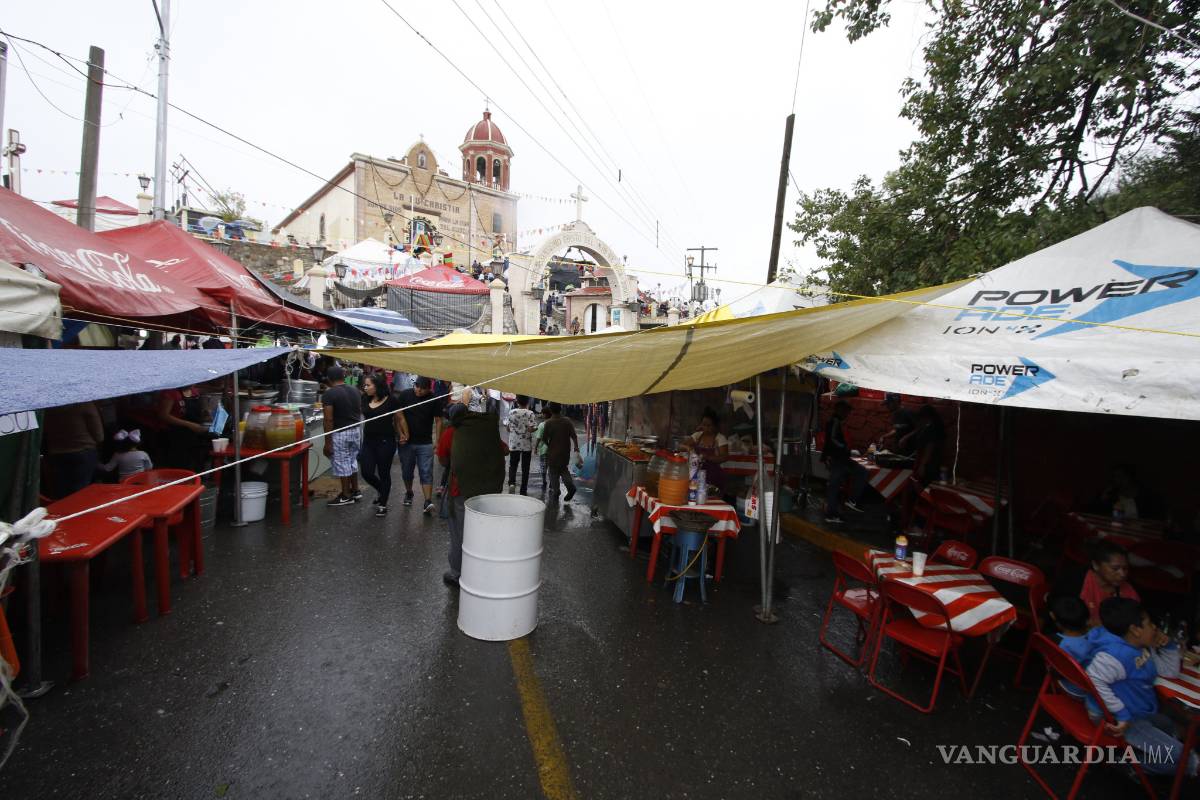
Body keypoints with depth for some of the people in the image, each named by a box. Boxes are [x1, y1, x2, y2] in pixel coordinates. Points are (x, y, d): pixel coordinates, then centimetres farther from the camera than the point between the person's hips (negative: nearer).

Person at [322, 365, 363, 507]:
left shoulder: (329, 394, -14)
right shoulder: (354, 390, 4)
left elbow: (329, 420, -17)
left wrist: (327, 442, -13)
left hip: (340, 433, -6)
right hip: (356, 430, 6)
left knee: (342, 464, 4)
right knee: (352, 461, 19)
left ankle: (346, 496, 13)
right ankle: (355, 491, 27)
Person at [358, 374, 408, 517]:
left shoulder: (391, 401, -9)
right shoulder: (365, 400, 3)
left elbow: (400, 419, -2)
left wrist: (404, 435, -7)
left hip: (386, 442, -4)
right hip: (368, 441, 4)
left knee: (384, 473, 6)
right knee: (366, 473, 2)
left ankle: (383, 505, 21)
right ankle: (382, 490, 34)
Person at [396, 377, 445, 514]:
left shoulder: (434, 399, -6)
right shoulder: (405, 395, -4)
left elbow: (438, 421, -2)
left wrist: (437, 441, -6)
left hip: (425, 443, -2)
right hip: (406, 442, 2)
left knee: (426, 473, -7)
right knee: (406, 471, 15)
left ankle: (428, 502, -11)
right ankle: (408, 493, 39)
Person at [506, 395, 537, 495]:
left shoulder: (511, 412, 0)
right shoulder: (530, 413, -9)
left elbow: (508, 428, 5)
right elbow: (530, 429, -17)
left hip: (514, 444, 2)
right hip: (527, 445, -2)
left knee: (512, 465, 13)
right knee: (525, 468, 8)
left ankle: (511, 483, -13)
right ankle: (523, 490, 11)